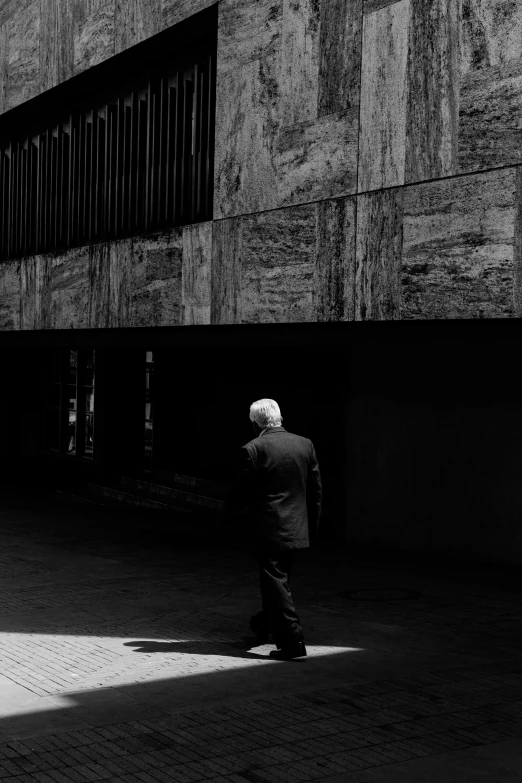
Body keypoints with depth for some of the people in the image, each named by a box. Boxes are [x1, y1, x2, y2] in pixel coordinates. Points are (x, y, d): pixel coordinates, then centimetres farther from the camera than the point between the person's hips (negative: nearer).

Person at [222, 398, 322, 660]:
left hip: (267, 528, -6)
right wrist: (312, 523, 18)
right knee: (276, 577, 22)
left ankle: (291, 641, -2)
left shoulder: (252, 450, -13)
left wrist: (227, 518, 10)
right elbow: (315, 489, 8)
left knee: (275, 582, 1)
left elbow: (239, 491, -7)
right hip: (297, 529, 6)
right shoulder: (305, 445, 2)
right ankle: (264, 625, 41)